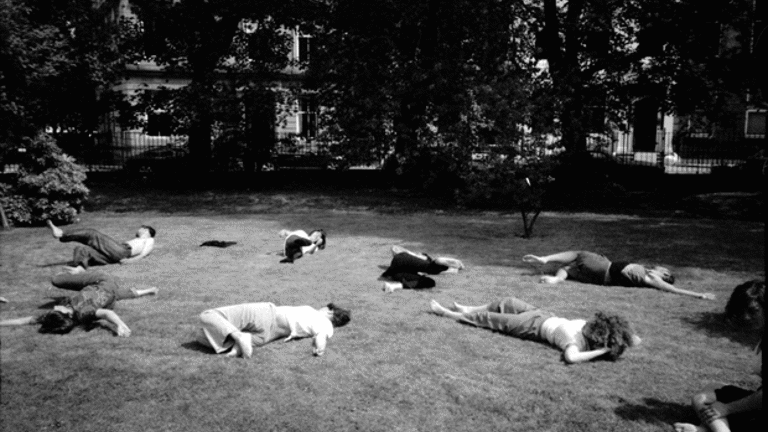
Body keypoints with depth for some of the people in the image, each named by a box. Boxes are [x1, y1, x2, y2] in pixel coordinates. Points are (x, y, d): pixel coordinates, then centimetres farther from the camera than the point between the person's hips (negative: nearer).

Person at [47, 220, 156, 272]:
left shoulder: (150, 240, 16)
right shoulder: (135, 241, 40)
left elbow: (143, 254, -3)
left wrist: (129, 260, -18)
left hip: (122, 251, -8)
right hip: (112, 255, 8)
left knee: (92, 234, -16)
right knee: (81, 248, -5)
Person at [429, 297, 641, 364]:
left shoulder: (576, 339, -37)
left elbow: (571, 356, -59)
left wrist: (599, 352, -51)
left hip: (535, 325, -6)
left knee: (489, 318, 13)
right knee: (508, 303, 25)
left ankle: (445, 313, 37)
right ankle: (467, 310, 49)